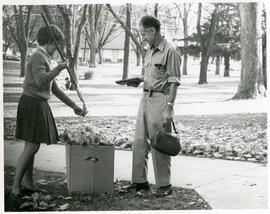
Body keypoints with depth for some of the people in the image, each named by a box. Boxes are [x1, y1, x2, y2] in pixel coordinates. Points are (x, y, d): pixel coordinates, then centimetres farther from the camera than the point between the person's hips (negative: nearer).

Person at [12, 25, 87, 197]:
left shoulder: (46, 59, 18)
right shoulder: (38, 57, -11)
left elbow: (55, 88, 21)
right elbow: (41, 81, -29)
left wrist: (73, 105, 19)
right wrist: (60, 67, -21)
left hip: (40, 105, 9)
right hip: (32, 103, -9)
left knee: (32, 146, 11)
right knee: (32, 147, -10)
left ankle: (28, 183, 17)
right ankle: (16, 185, -3)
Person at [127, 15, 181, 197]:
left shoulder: (170, 51, -12)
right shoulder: (150, 50, 15)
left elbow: (174, 81, -15)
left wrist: (169, 108, -20)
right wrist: (139, 80, 7)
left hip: (160, 99, -8)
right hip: (145, 97, 8)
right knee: (139, 142, 10)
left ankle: (164, 185, 10)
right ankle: (140, 181, 20)